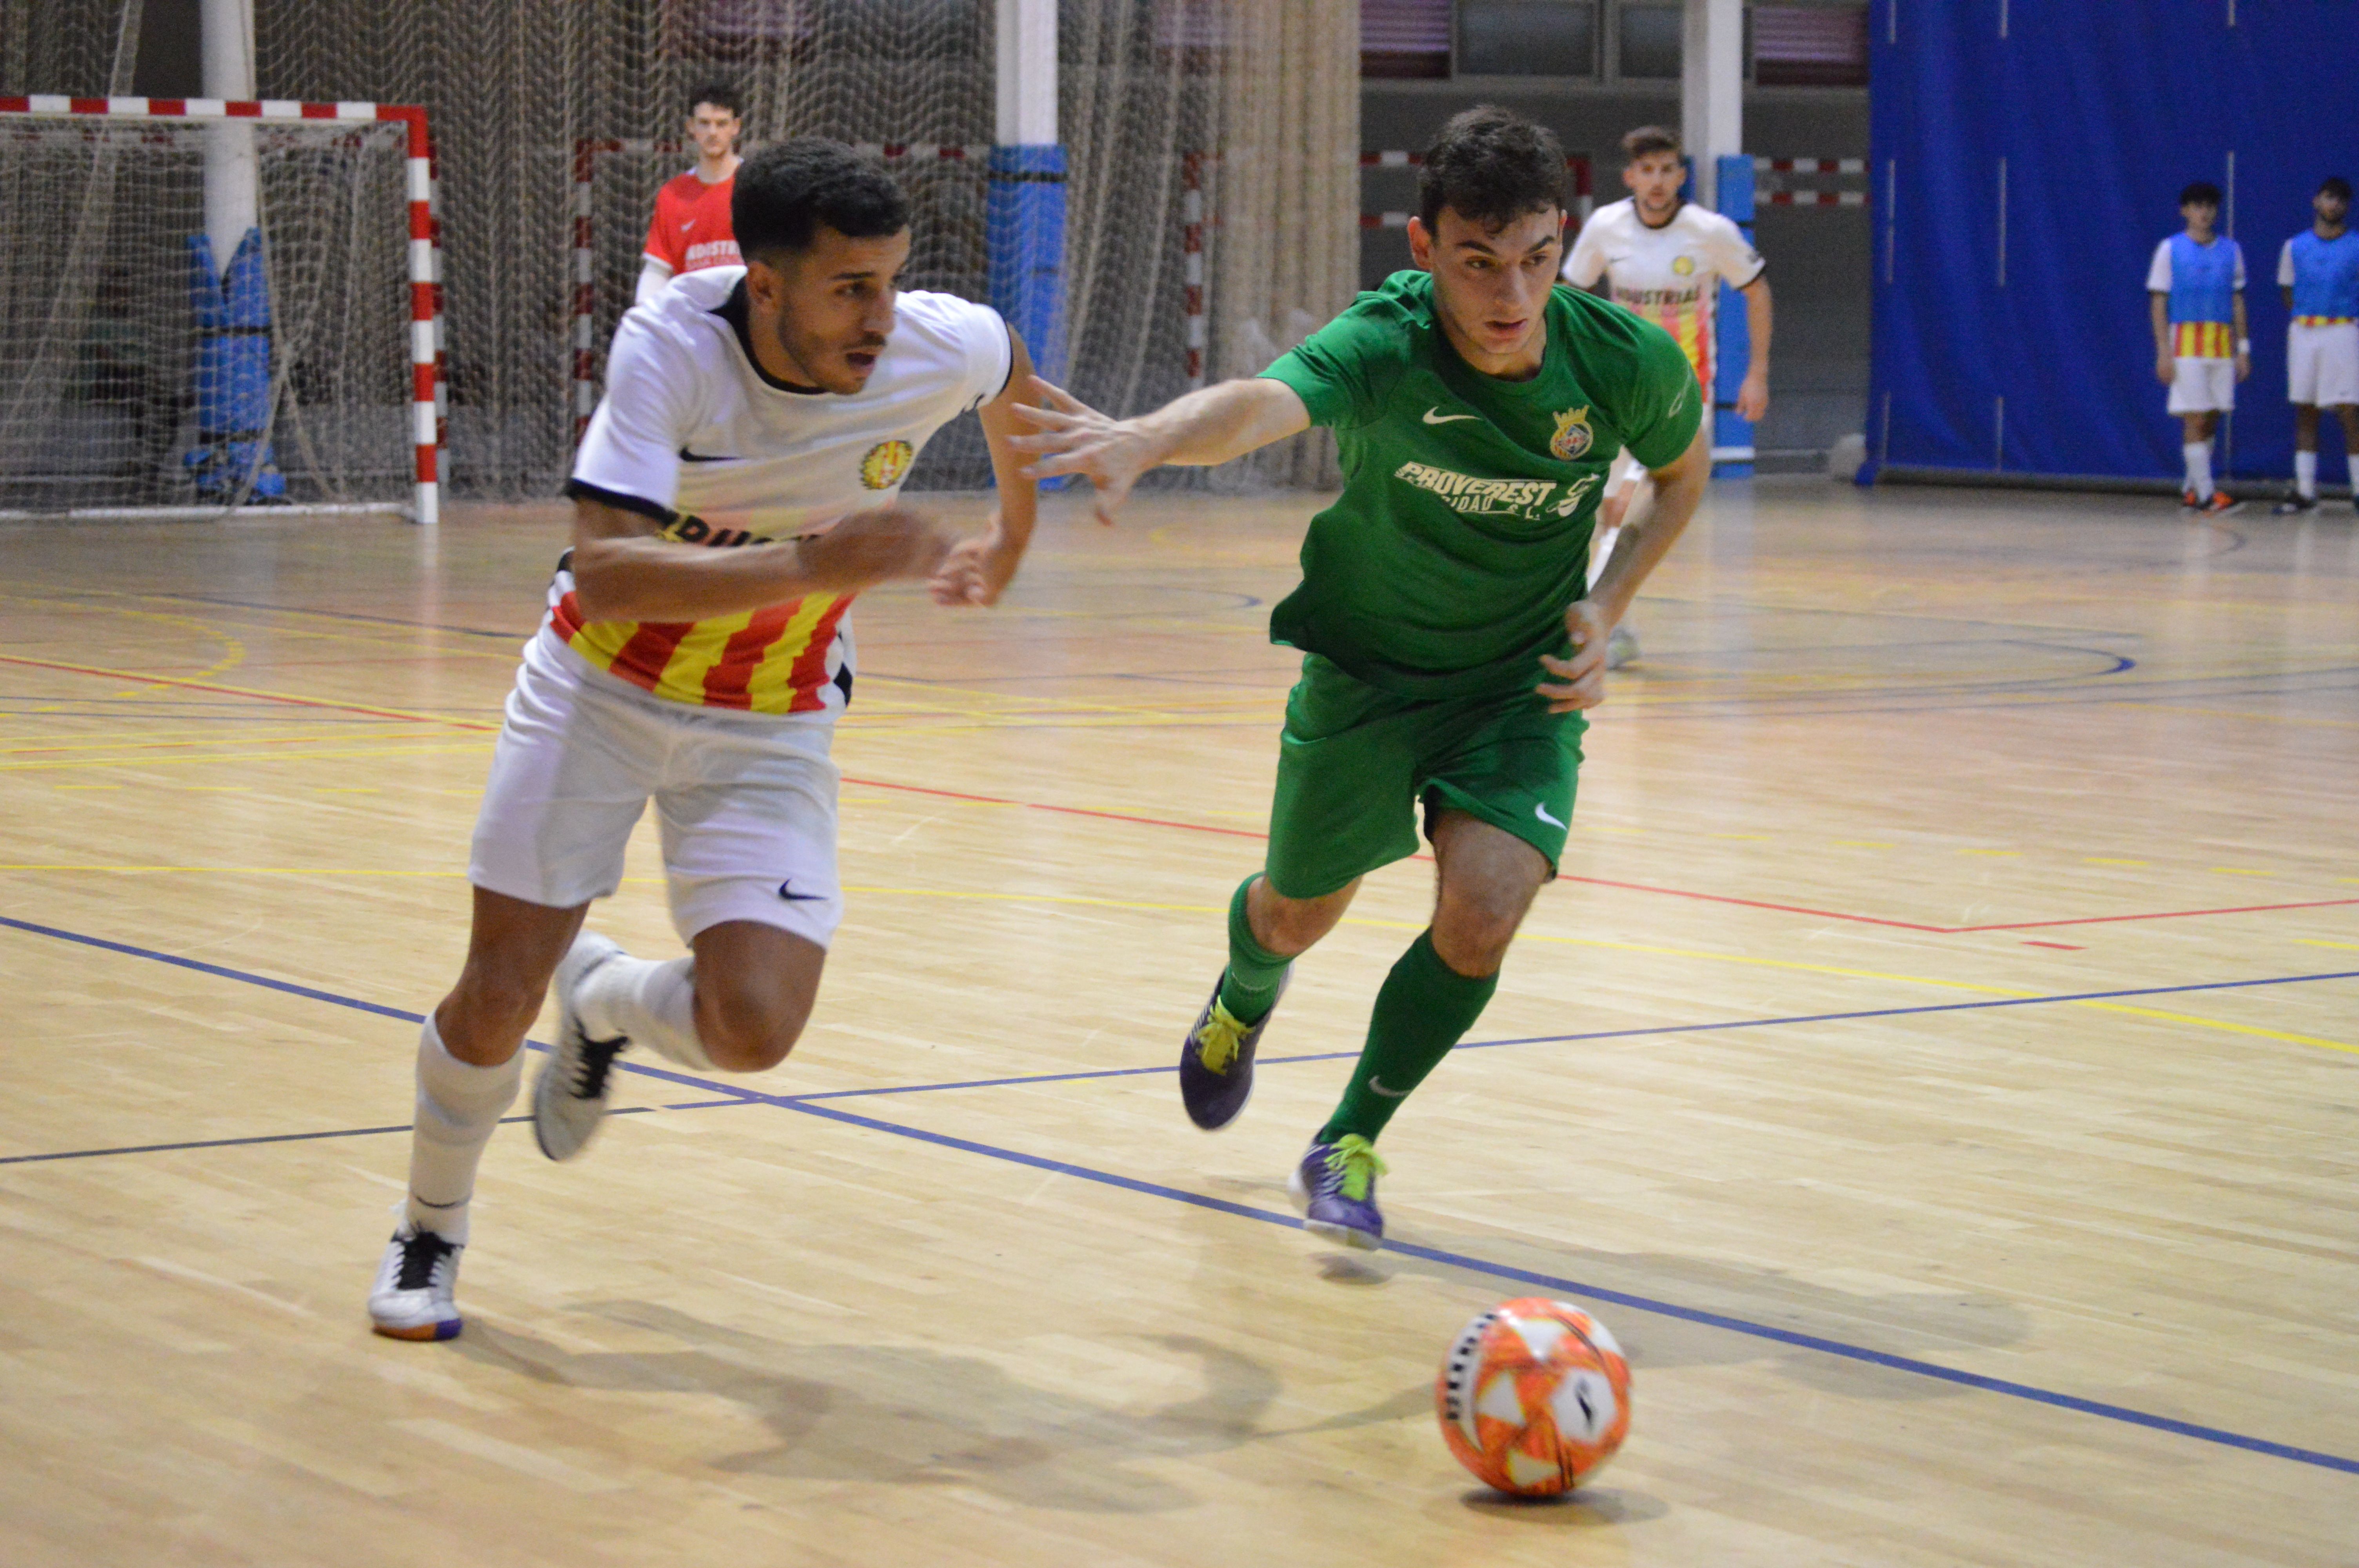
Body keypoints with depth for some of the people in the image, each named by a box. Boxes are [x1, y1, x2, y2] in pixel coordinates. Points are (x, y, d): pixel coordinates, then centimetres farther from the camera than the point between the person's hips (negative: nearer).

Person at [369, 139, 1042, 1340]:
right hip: (601, 687, -2)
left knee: (754, 1029, -15)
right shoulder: (670, 347, -28)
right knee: (498, 997, -1)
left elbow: (1013, 380, 8)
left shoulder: (946, 348, -19)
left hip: (770, 723, 2)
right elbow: (604, 570, -39)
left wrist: (1012, 540, 19)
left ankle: (603, 999, 21)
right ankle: (430, 1232, 30)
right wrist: (811, 566, -48)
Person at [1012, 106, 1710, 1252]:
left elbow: (1684, 469, 3)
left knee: (1483, 912, -18)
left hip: (1525, 681, 1)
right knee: (1298, 914, 15)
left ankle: (1349, 1145, 7)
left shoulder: (1625, 361, -21)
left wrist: (1606, 606, -11)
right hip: (1366, 667, -1)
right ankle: (1242, 1004, 55)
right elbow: (1259, 404, -53)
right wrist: (1148, 437, -75)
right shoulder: (1381, 348, -31)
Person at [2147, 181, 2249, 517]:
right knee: (2195, 419, -8)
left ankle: (2191, 491, 17)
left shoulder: (2231, 251, 10)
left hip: (2222, 346, 4)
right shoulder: (2170, 250, 0)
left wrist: (2243, 349, 8)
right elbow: (2158, 301, -1)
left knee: (2211, 421, 6)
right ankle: (2206, 495, -10)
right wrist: (2163, 352, -8)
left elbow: (2238, 301, 14)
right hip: (2186, 343, -4)